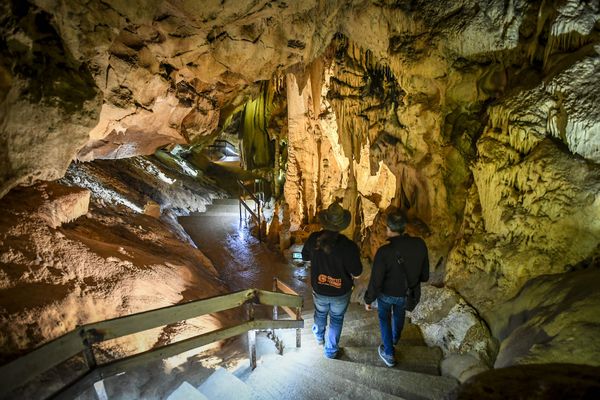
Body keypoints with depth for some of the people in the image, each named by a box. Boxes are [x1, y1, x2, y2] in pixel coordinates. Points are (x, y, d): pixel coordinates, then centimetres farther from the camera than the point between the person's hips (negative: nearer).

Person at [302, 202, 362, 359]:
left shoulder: (314, 239, -21)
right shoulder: (349, 246, -31)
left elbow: (305, 257, -2)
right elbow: (356, 273, -19)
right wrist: (355, 256, -3)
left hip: (319, 290, 3)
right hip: (341, 293, -3)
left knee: (320, 313, 31)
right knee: (336, 319, 24)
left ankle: (319, 336, 59)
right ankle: (331, 350, 41)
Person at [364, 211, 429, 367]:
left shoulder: (384, 251, -37)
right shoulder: (420, 244, -24)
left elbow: (375, 281, -25)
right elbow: (425, 273, -7)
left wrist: (368, 299, -7)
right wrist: (415, 282, 15)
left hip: (387, 293, -4)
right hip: (407, 293, 4)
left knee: (384, 318, 25)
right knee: (399, 314, 33)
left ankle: (389, 354, 35)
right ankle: (395, 339, 61)